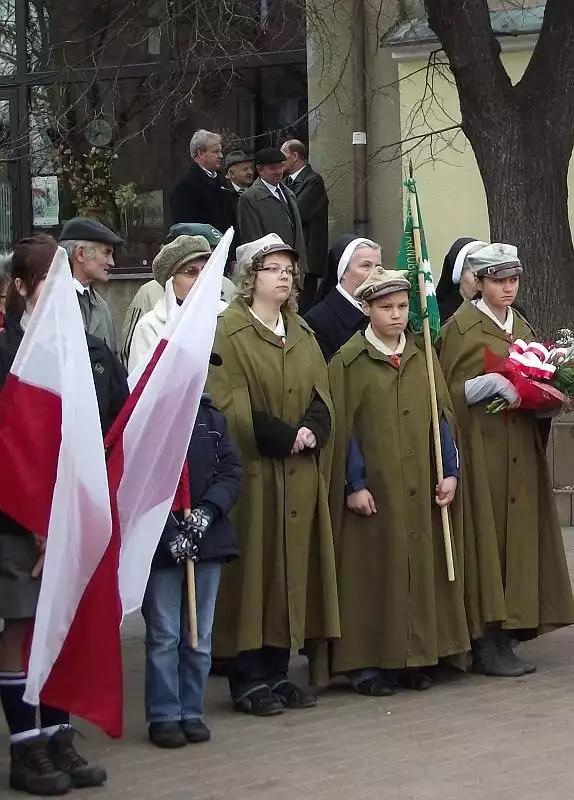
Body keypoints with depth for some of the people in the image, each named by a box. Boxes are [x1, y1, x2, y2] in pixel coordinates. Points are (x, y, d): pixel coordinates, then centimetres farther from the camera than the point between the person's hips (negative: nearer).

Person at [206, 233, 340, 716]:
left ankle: (277, 672, 14)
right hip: (253, 472, -6)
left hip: (300, 475, 6)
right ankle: (249, 680, 1)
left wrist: (312, 431, -10)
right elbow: (231, 406, -13)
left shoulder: (302, 333, 16)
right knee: (255, 566, -5)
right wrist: (287, 437, -15)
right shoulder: (229, 332, -6)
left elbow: (322, 396, 11)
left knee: (293, 565, 6)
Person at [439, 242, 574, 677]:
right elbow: (447, 391, -8)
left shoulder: (522, 327, 16)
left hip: (521, 448, 7)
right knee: (486, 535, -7)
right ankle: (487, 645, -5)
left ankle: (505, 636, 8)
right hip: (480, 447, -7)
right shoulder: (460, 327, -5)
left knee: (519, 533, 4)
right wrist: (491, 384, -20)